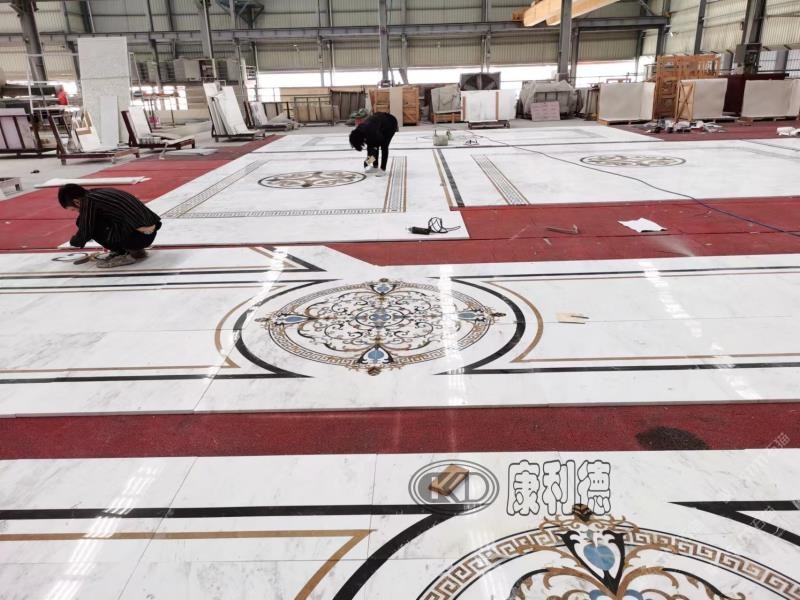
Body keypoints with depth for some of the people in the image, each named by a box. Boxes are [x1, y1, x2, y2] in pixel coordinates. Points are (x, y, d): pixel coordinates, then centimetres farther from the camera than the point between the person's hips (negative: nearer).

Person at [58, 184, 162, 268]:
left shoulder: (88, 201, -9)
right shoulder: (98, 193, 15)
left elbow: (84, 235, -4)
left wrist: (73, 241, 17)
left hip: (142, 235, -9)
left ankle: (131, 253, -2)